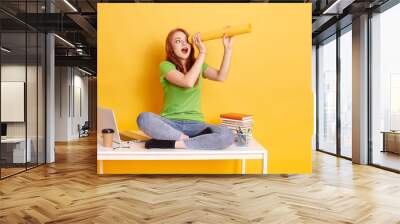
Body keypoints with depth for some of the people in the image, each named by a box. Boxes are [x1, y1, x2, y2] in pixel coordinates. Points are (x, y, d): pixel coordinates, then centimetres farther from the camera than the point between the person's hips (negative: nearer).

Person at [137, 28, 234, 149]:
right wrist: (202, 53, -15)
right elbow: (188, 82, -19)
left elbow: (221, 76, -2)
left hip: (194, 123, 3)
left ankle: (170, 143, -21)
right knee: (144, 118, -35)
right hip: (170, 123, -3)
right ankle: (187, 139, -23)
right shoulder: (166, 66, -3)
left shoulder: (198, 65, 13)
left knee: (227, 135, -28)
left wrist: (228, 49, -8)